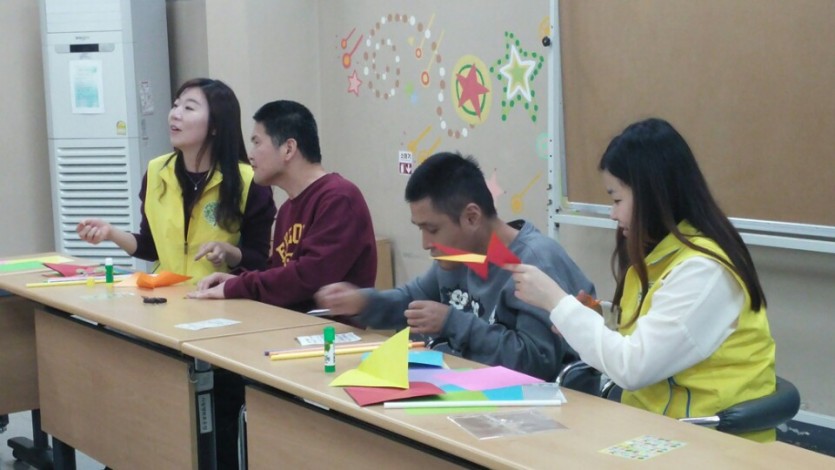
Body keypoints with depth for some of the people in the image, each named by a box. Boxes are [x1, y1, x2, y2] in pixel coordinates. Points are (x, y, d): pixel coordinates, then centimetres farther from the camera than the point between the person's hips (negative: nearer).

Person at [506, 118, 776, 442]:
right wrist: (581, 319, -5)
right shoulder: (660, 253, 10)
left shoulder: (702, 270, -19)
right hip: (653, 420, 8)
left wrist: (557, 301, -16)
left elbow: (633, 367, -23)